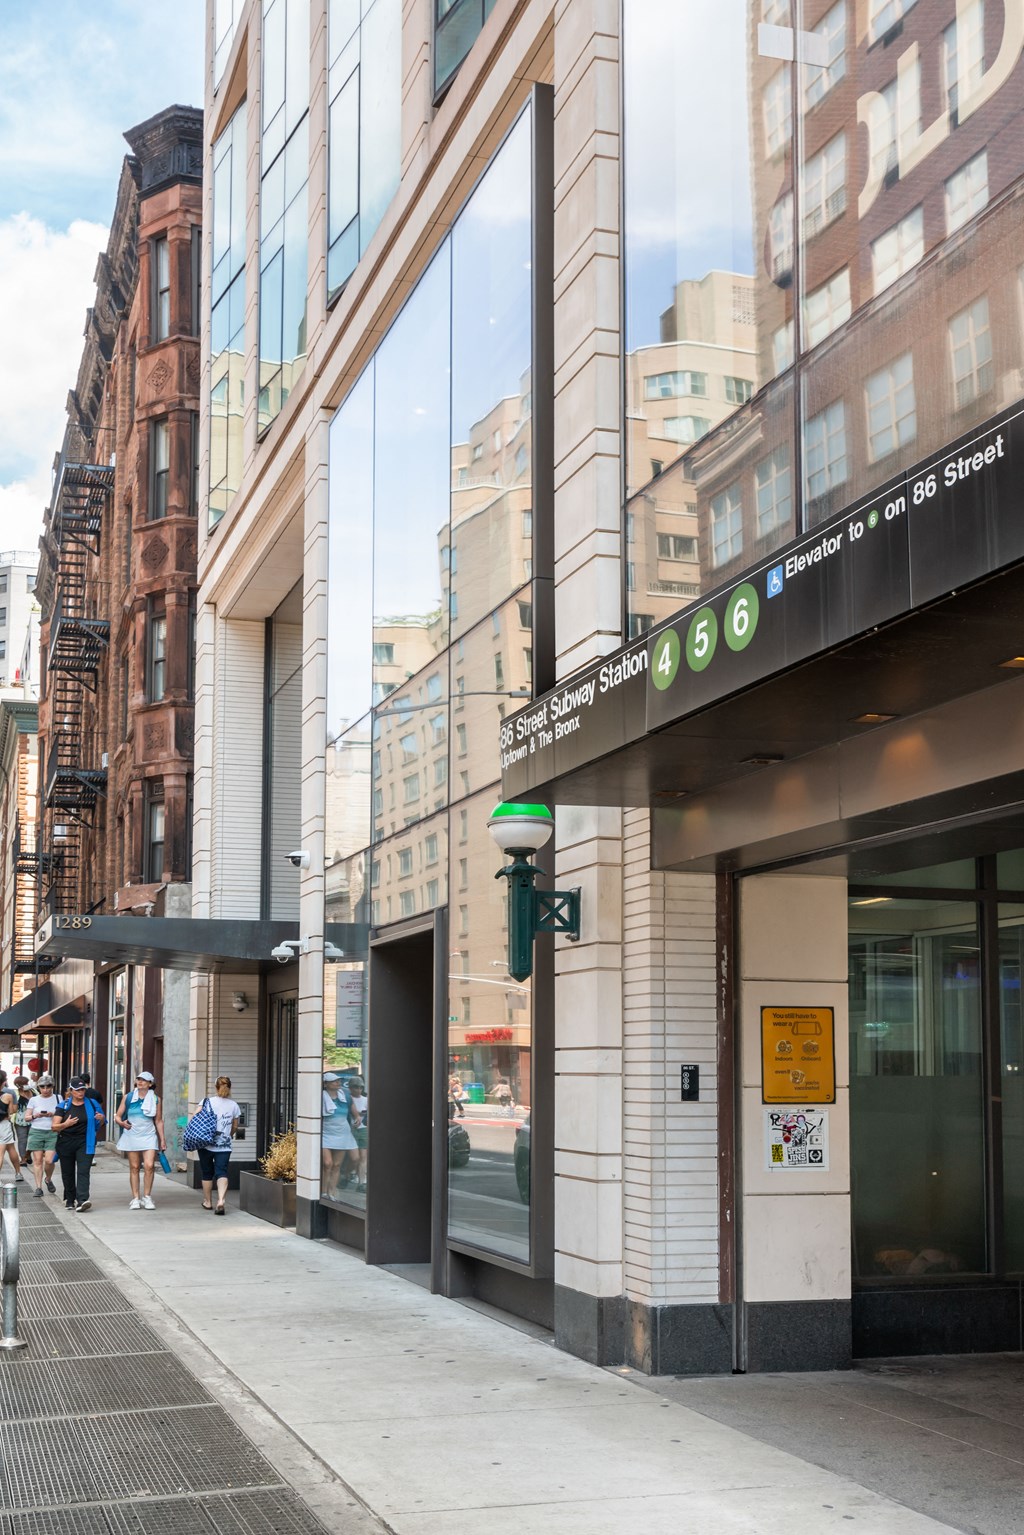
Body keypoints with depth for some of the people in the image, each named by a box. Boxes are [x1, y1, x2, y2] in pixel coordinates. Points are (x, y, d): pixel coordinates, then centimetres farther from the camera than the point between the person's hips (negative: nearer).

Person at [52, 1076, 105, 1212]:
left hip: (85, 1143, -1)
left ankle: (82, 1200, -24)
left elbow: (99, 1124, 19)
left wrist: (101, 1118, -5)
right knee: (68, 1172, 9)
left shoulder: (92, 1104, 7)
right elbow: (55, 1126, -1)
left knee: (83, 1171, -14)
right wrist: (66, 1124, -20)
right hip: (66, 1143, 1)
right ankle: (69, 1200, 24)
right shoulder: (64, 1106, 3)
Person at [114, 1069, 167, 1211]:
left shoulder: (155, 1099, 5)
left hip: (149, 1136, -1)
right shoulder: (128, 1097, 5)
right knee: (134, 1167, 3)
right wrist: (122, 1123, -15)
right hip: (132, 1135, 1)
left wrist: (162, 1140, 9)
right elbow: (117, 1116, 7)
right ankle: (135, 1198, 10)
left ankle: (147, 1197, -2)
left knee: (149, 1165, -13)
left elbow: (159, 1121, 11)